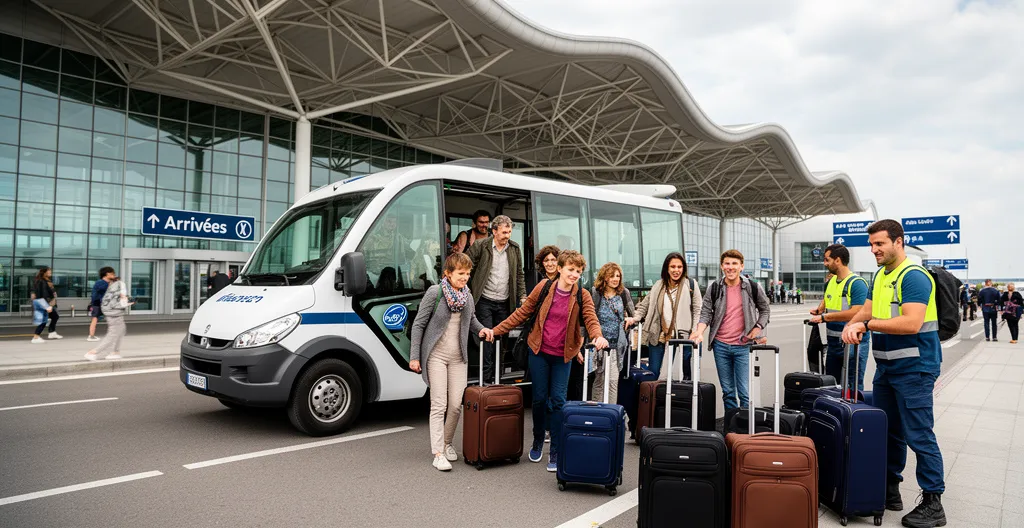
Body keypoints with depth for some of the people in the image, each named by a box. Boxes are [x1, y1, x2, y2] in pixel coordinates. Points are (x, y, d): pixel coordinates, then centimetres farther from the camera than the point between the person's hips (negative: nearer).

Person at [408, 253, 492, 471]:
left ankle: (447, 443, 26)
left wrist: (481, 329, -1)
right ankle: (438, 453, 0)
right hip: (436, 355, -4)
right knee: (439, 405, -5)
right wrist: (414, 357, -9)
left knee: (456, 404, 4)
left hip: (459, 357, 5)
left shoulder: (468, 296, 5)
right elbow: (418, 324, -7)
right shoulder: (434, 293, -10)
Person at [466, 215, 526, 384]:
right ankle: (486, 376, -2)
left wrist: (523, 296, 7)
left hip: (504, 302, 4)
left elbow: (519, 274, 13)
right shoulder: (480, 246, -8)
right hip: (484, 301, -4)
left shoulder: (515, 248, 5)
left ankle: (498, 376, 18)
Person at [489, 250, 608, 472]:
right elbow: (522, 313, 3)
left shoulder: (582, 296, -4)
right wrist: (495, 331, 1)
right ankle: (537, 442, 32)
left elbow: (591, 319, -16)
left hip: (562, 356, 0)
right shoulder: (544, 288, -4)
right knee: (539, 398, 8)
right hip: (539, 352, 1)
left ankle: (555, 452, 10)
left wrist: (598, 337, -39)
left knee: (558, 401, -1)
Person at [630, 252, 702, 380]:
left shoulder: (691, 284, 0)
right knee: (652, 372, 7)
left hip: (681, 335, -3)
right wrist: (635, 318, -1)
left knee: (685, 371, 5)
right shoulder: (658, 285, 10)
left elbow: (698, 310, -2)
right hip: (658, 335, 3)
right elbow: (645, 305, 16)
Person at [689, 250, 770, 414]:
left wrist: (757, 329, -1)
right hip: (721, 346, 2)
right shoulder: (714, 288, 0)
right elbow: (706, 313, 3)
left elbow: (765, 309, 12)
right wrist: (699, 332, -14)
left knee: (744, 392, -4)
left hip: (743, 346, -2)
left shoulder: (753, 288, -1)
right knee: (728, 391, 12)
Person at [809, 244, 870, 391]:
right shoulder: (830, 282, 11)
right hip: (833, 342, 8)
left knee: (852, 388, -2)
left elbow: (855, 313, -24)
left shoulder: (857, 283, -15)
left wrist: (824, 317, -20)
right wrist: (819, 310, 8)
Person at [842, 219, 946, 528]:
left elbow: (912, 323, -25)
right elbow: (866, 310, 12)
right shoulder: (879, 276, 13)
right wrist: (851, 326, -9)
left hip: (913, 369, -9)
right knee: (887, 431, 16)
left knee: (919, 436, -2)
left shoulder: (914, 277, -15)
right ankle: (889, 490, 28)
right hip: (886, 367, 9)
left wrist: (868, 324, -20)